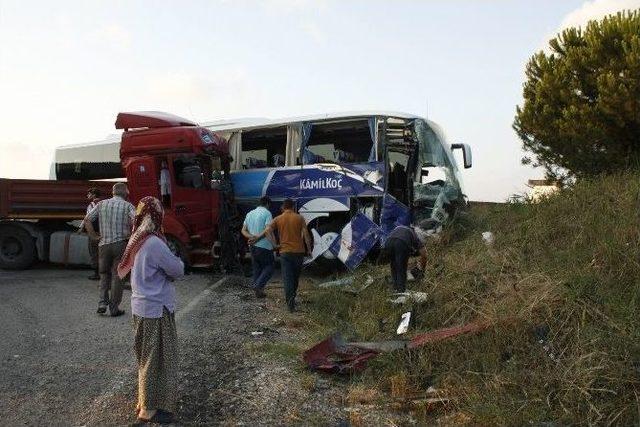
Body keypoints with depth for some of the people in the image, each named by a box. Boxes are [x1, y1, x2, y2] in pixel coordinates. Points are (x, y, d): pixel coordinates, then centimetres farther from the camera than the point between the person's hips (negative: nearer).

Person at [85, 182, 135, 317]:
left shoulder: (102, 204, 7)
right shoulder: (127, 205, -2)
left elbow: (87, 220, 3)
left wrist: (94, 235, 9)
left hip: (104, 244, 2)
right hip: (121, 244, -2)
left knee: (104, 274, 19)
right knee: (117, 276, 6)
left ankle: (103, 302, 6)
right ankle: (114, 308, 8)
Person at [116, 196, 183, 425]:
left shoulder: (138, 240, 7)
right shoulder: (154, 244, -22)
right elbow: (177, 271, -14)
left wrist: (169, 263, -1)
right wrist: (177, 261, 5)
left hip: (143, 306, 9)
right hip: (156, 309, -9)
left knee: (148, 358, 21)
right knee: (156, 359, 3)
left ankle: (146, 401, 34)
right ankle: (150, 408, 14)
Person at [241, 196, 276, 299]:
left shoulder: (250, 214, 12)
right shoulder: (267, 213, -10)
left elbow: (243, 230, 10)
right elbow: (268, 231, -20)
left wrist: (251, 237, -4)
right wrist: (274, 245, -15)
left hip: (253, 246, 7)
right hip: (264, 246, -7)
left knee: (257, 269, 14)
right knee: (269, 267, 5)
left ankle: (258, 291, 16)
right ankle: (258, 285, -11)